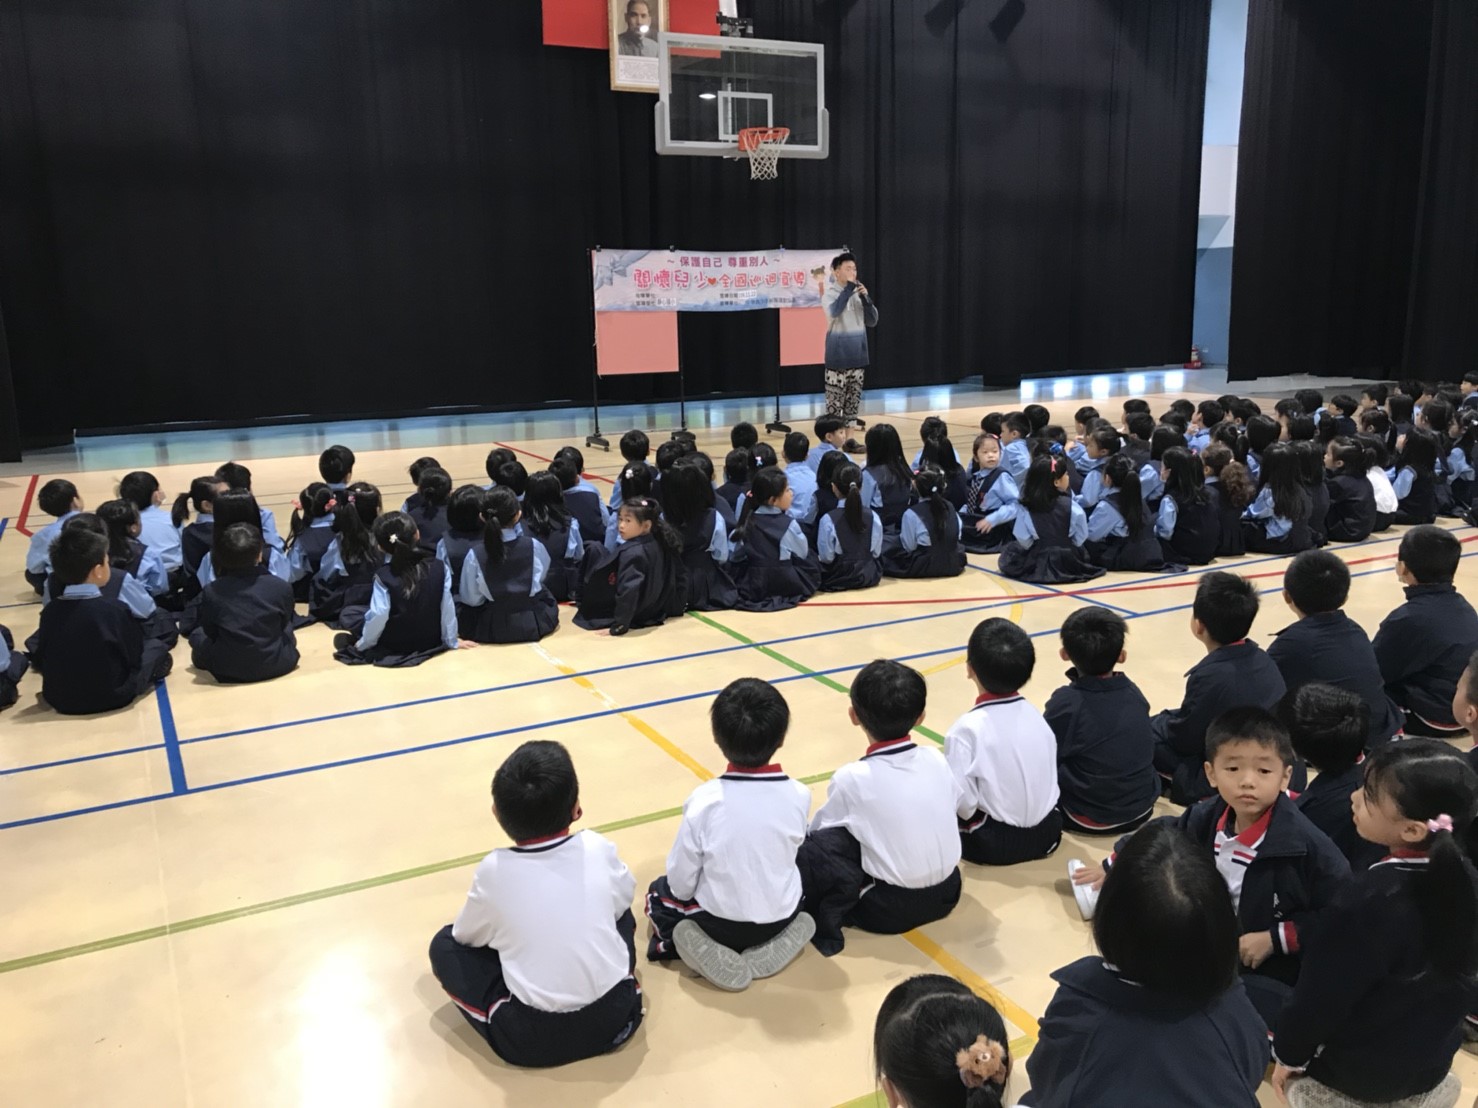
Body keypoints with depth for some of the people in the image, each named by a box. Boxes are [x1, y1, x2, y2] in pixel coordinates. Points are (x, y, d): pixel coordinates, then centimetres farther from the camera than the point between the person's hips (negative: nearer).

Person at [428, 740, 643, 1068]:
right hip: (616, 1015, 3)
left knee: (445, 945, 15)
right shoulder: (598, 848, -6)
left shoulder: (494, 871, -11)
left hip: (532, 1039, -2)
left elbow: (467, 936, 8)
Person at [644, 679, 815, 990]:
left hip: (720, 922, -2)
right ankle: (771, 946, 12)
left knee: (659, 894, 25)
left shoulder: (704, 800, -25)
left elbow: (681, 884, -15)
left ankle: (709, 953, 2)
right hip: (782, 915, 3)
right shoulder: (799, 795, -19)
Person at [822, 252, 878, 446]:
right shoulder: (829, 294, -7)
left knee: (853, 399, 9)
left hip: (857, 356, 5)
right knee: (835, 400, -4)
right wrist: (849, 287, -23)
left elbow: (872, 321, 6)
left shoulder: (858, 294, 8)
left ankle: (849, 438, 17)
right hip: (838, 357, -5)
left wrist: (866, 298, -8)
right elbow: (834, 311, -28)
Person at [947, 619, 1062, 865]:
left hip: (993, 843, -6)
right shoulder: (1036, 716, -6)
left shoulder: (968, 728, -24)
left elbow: (962, 803, -22)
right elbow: (1049, 781, 2)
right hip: (1046, 833, 6)